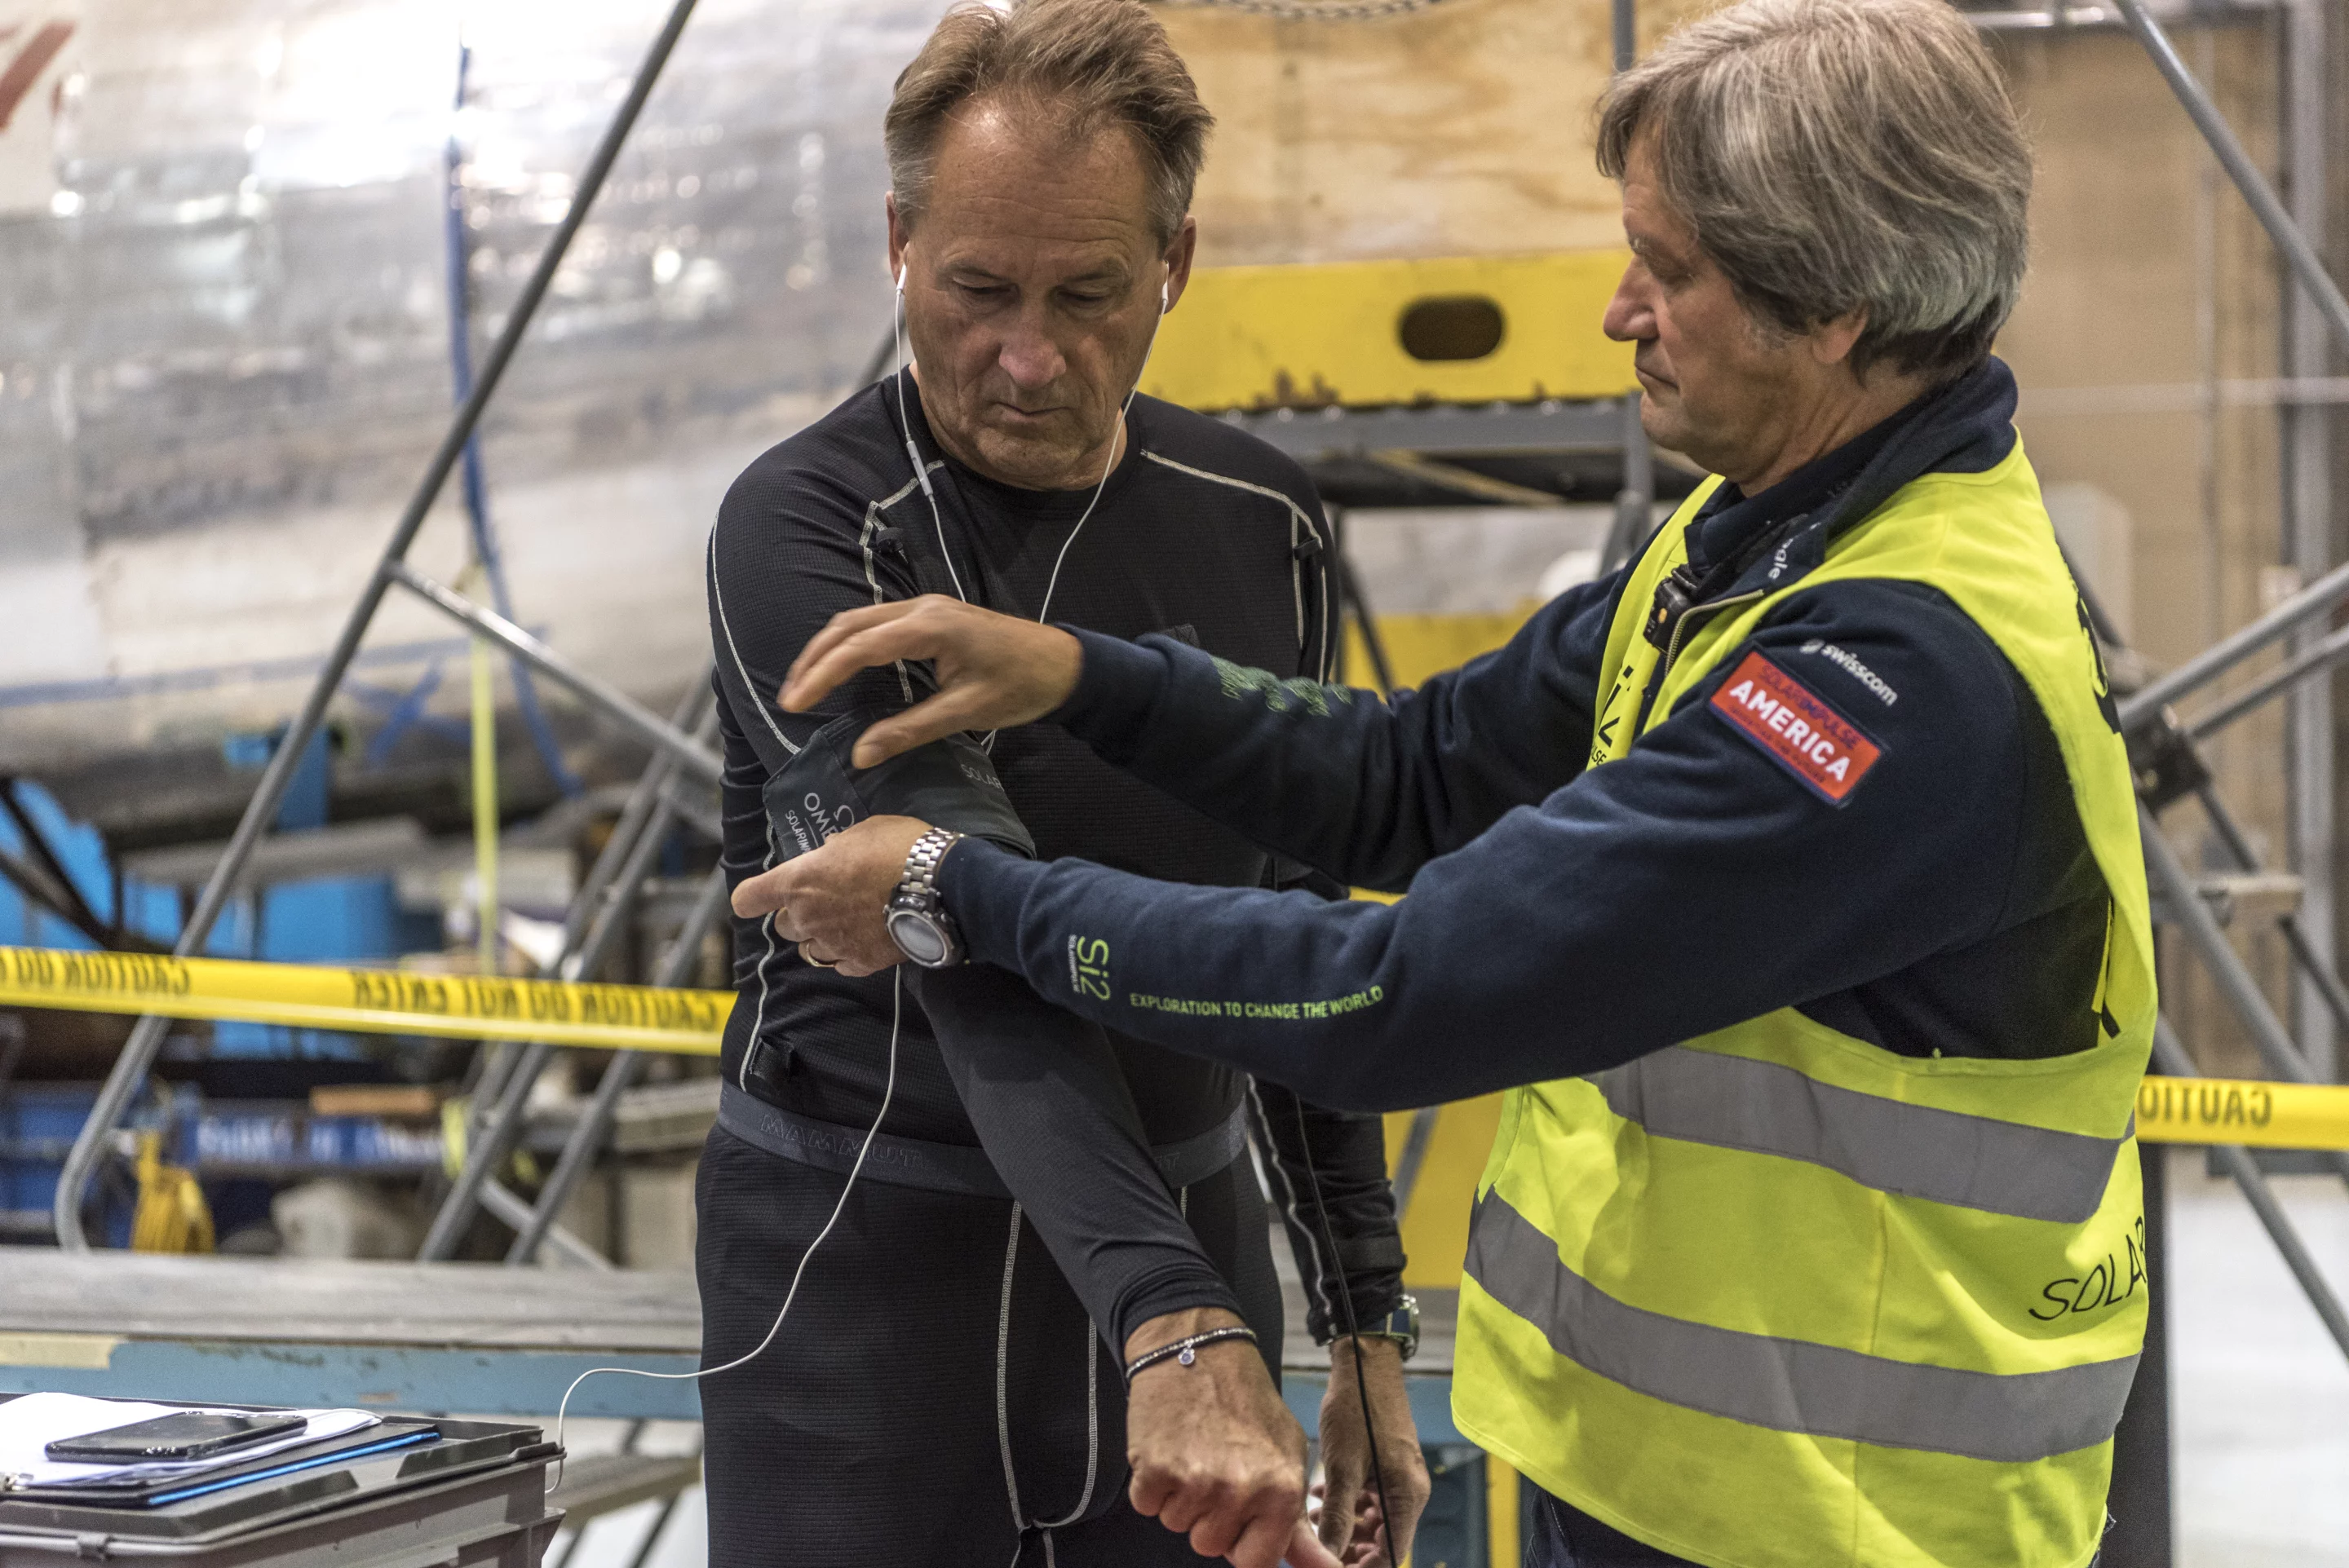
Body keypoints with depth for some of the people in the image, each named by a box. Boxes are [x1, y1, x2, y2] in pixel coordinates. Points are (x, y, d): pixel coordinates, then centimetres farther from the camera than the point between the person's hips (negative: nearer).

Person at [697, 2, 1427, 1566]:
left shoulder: (1260, 522, 3)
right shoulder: (805, 530, -15)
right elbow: (986, 964, -28)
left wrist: (1367, 1324, 11)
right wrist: (1176, 1330, -38)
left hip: (1191, 1240, 5)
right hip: (865, 1263, -4)